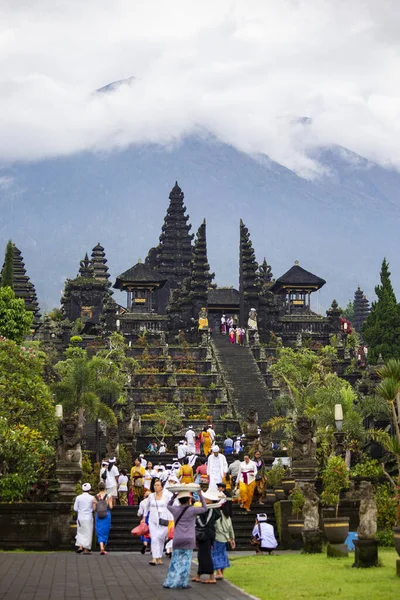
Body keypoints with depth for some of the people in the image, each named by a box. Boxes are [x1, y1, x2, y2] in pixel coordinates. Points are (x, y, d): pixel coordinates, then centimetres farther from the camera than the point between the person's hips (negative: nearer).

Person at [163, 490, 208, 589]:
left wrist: (174, 496, 16)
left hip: (177, 540, 3)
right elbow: (204, 508, 9)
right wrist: (200, 495, 11)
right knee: (186, 561, 2)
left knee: (175, 561, 9)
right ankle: (183, 583, 2)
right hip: (189, 540, -3)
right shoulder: (192, 510, -5)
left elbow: (169, 505, 25)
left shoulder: (175, 510, 3)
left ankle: (169, 582, 9)